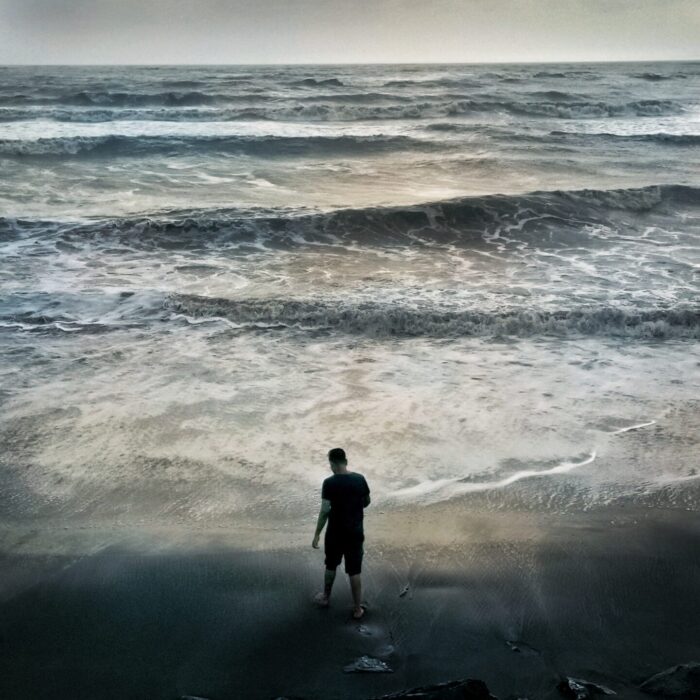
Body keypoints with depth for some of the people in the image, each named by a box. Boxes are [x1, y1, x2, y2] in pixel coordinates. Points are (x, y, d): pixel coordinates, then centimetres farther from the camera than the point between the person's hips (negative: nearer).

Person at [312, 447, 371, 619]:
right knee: (354, 570, 10)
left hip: (336, 532, -2)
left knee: (331, 566, 21)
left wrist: (317, 534, -10)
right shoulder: (360, 479, -6)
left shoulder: (329, 483, -17)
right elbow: (366, 502, 7)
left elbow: (325, 511, -18)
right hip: (356, 532, 2)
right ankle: (357, 608, 16)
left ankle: (325, 597, 38)